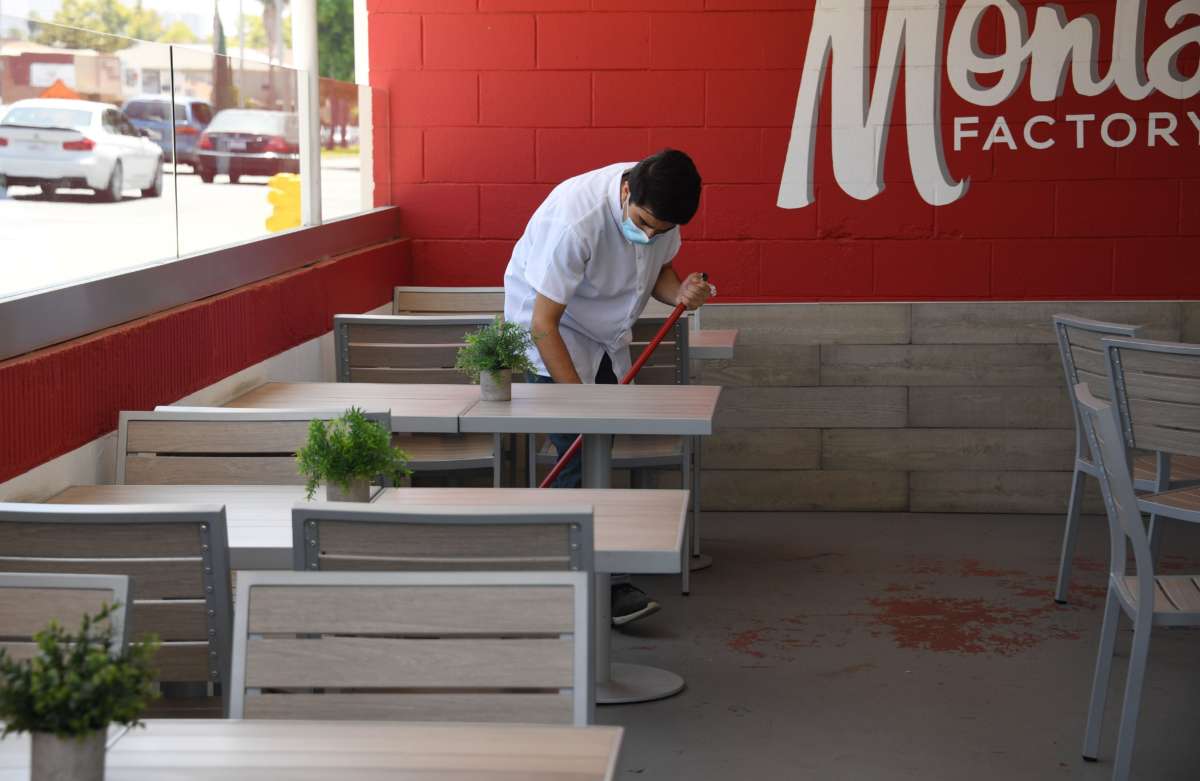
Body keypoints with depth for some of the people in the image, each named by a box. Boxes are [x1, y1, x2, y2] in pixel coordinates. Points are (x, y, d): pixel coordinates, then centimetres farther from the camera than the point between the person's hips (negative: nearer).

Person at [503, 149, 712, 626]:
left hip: (605, 337, 7)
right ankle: (605, 586, -14)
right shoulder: (576, 220, -35)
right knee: (580, 459, -15)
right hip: (551, 337, -7)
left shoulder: (659, 209, -13)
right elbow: (544, 324, -30)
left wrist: (681, 293, -16)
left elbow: (658, 267, 7)